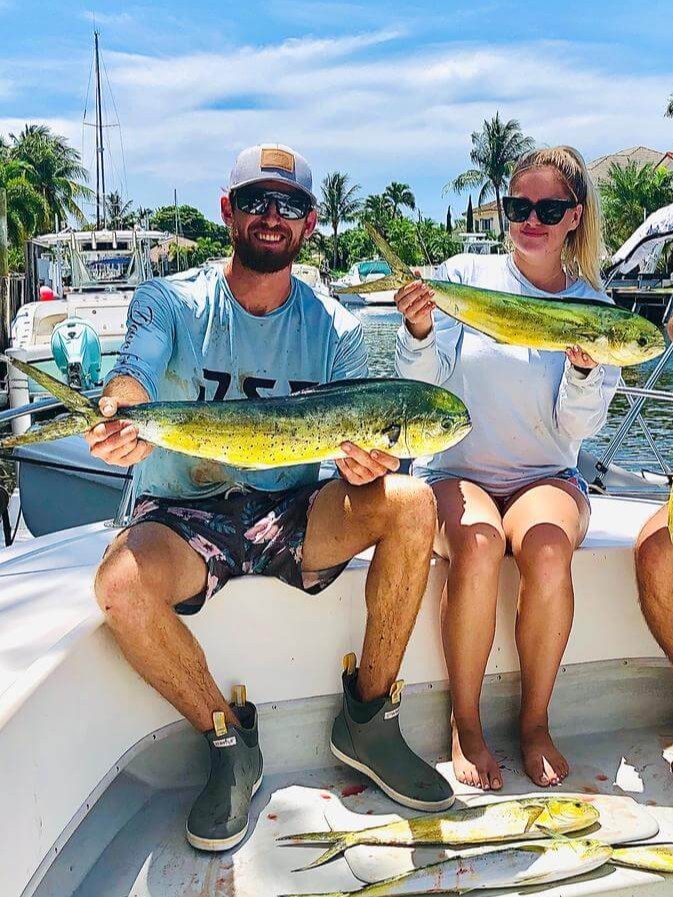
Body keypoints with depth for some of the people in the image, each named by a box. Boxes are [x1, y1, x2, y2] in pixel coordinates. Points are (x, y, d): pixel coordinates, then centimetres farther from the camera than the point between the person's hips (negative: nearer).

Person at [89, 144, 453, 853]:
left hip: (293, 515, 2)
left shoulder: (335, 328, 4)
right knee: (120, 582, -33)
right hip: (183, 517, -1)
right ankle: (228, 740, -4)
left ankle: (367, 719, -6)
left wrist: (363, 469, -28)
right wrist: (117, 419, -45)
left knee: (410, 501, -24)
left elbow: (362, 445, -2)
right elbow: (134, 373, -20)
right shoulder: (169, 303, -1)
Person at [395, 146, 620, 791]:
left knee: (547, 547, -32)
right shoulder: (465, 275, 0)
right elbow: (422, 386, -7)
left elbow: (577, 430, -2)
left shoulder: (592, 306, 5)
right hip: (455, 470, -1)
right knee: (478, 543, -34)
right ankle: (465, 725, -12)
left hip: (546, 476, 2)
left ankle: (535, 721, -8)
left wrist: (582, 368, -21)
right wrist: (418, 331, -26)